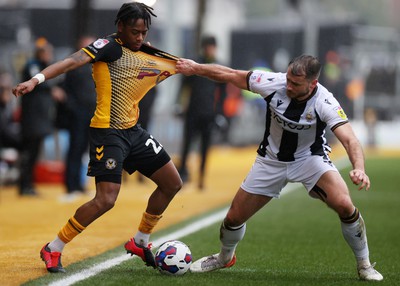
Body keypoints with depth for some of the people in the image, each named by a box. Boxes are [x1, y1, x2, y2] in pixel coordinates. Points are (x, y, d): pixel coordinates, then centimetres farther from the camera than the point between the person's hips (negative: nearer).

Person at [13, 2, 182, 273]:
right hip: (108, 132, -8)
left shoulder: (148, 55, 10)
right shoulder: (110, 46, -12)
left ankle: (140, 242, 27)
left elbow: (183, 65, 24)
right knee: (106, 200, -17)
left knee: (172, 184, 10)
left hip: (133, 131, 8)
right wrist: (37, 79, -39)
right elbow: (74, 61, -27)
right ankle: (53, 249, -2)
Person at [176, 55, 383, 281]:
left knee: (344, 205, -27)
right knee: (234, 218, 4)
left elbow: (349, 139, -40)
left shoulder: (324, 103, -30)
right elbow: (232, 75, -9)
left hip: (310, 158, -2)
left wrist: (359, 168, -58)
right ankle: (225, 258, 39)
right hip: (272, 160, 2)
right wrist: (196, 68, -3)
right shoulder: (274, 83, -24)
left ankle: (364, 264, -4)